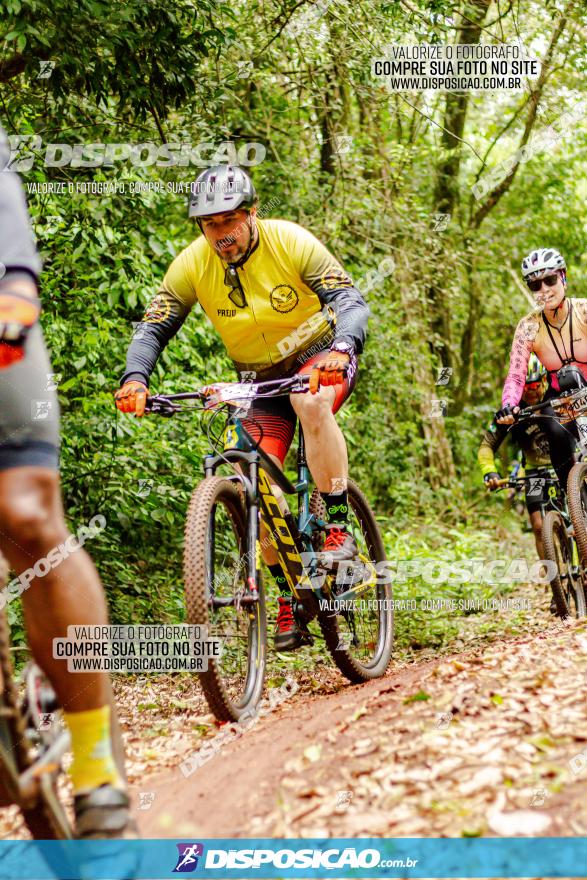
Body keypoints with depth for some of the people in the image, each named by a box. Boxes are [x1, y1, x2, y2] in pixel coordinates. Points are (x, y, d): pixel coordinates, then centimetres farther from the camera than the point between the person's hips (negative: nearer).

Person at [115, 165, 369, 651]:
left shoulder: (290, 242, -22)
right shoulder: (192, 264, -15)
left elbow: (352, 301, -28)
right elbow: (153, 328, -14)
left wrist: (341, 349, -48)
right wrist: (136, 378, -35)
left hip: (322, 358, -3)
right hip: (264, 378, 3)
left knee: (311, 402, -39)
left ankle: (339, 529, -27)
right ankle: (292, 598, 6)